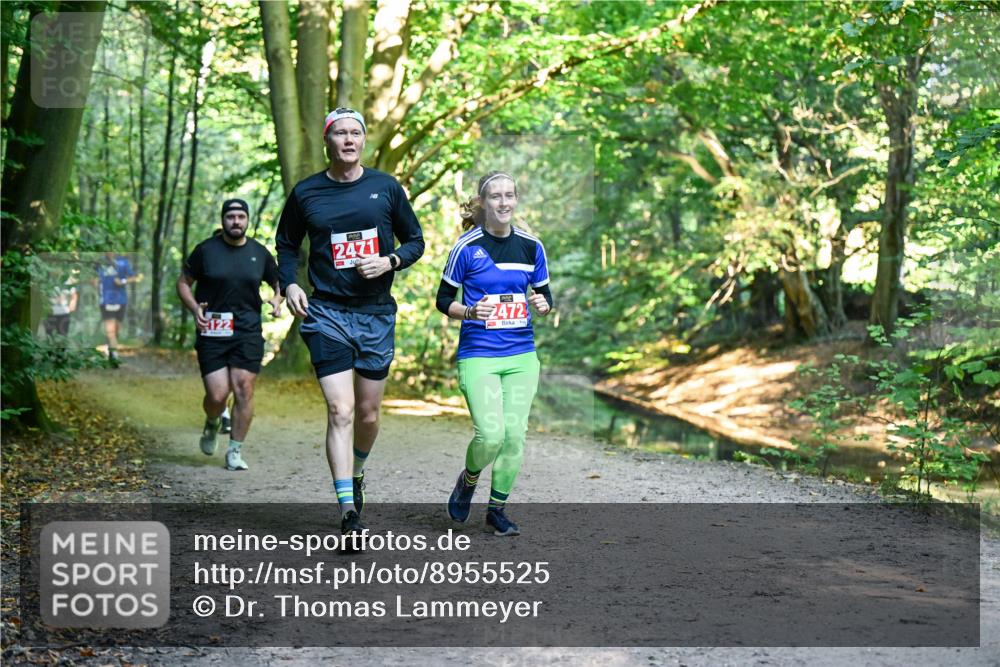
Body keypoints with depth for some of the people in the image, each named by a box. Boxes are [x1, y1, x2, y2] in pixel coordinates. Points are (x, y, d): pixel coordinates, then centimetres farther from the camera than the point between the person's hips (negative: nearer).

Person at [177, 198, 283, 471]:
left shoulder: (260, 253, 7)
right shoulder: (206, 250, 1)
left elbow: (279, 283, 20)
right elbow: (183, 283, 9)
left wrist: (277, 300, -2)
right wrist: (195, 308, -9)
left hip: (248, 333, 1)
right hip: (212, 332, -1)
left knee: (244, 391, -6)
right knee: (217, 395, -7)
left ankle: (235, 452, 7)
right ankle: (212, 424, 30)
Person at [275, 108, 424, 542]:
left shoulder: (386, 187, 4)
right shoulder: (305, 193, 3)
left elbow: (415, 241, 11)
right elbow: (287, 244, 16)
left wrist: (389, 262, -9)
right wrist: (289, 283, -1)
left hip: (377, 314, 2)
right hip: (326, 312, -2)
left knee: (368, 413, 11)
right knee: (340, 410, -13)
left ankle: (356, 476, 41)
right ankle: (348, 512, -13)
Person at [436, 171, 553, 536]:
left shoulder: (531, 246, 5)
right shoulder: (467, 247, -6)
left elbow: (544, 293, 16)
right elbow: (443, 300, 1)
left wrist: (543, 304, -7)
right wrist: (469, 311, -18)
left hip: (521, 355, 4)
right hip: (478, 356, -4)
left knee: (514, 435, 1)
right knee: (491, 434, -15)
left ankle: (497, 509, 19)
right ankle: (468, 480, 18)